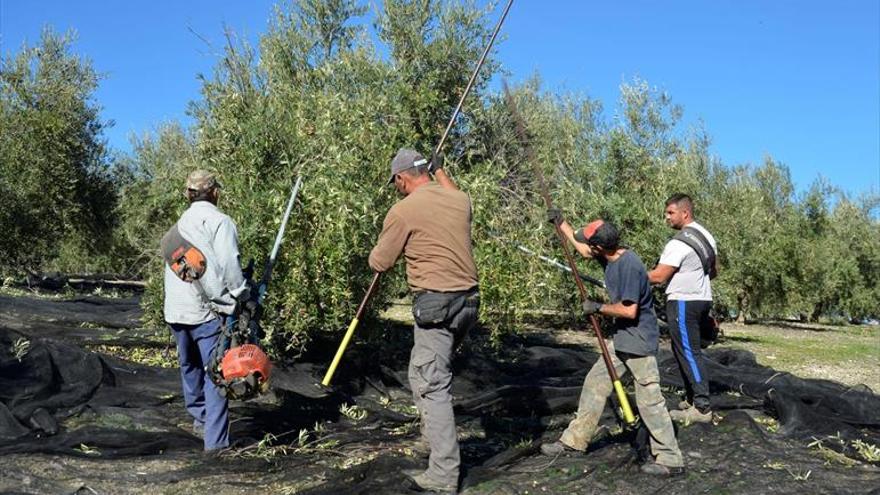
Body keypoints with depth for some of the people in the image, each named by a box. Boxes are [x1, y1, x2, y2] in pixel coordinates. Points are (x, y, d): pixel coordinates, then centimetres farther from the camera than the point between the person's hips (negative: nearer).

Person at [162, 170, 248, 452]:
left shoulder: (179, 225, 15)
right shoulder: (219, 221, -6)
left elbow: (172, 266, 11)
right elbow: (228, 264, -16)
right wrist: (241, 298, -6)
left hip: (175, 312, 7)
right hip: (206, 311, -6)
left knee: (190, 366, 23)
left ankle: (199, 418, 37)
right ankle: (215, 440, -4)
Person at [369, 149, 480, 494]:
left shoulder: (403, 210, -9)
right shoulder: (460, 200, 9)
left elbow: (379, 263, 1)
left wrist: (379, 248, 23)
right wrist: (441, 173, 51)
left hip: (436, 304, -7)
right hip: (468, 300, 8)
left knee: (432, 385, -4)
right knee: (425, 373, 25)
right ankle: (433, 433, 36)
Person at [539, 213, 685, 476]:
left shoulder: (629, 265, -24)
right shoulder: (609, 256, 3)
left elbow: (629, 310, -27)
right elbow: (583, 249, 23)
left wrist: (598, 308, -15)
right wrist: (561, 224, 25)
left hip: (639, 341, -10)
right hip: (621, 338, 10)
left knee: (649, 399, -7)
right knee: (594, 383, 14)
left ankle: (670, 460, 2)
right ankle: (574, 439, 24)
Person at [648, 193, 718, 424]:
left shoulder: (679, 243, -18)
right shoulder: (706, 235, 12)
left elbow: (659, 276, -19)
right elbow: (713, 270, 23)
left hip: (683, 303, -10)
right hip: (702, 299, 10)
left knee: (689, 353, -6)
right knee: (683, 350, 17)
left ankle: (702, 407, -5)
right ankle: (692, 398, 23)